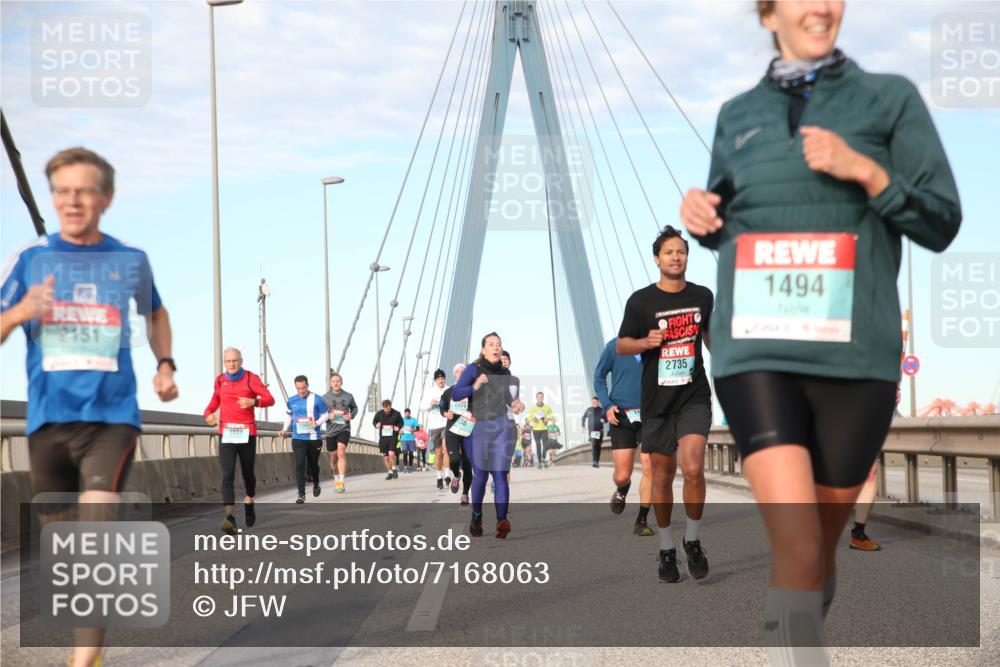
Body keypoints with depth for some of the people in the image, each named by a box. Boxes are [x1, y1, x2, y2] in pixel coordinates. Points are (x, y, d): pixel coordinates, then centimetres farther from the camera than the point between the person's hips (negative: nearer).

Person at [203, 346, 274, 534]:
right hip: (226, 434, 1)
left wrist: (253, 402, -28)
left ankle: (249, 502, 45)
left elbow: (270, 399, -8)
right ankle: (230, 518, -25)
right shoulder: (220, 380, 8)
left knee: (247, 473, 13)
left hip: (247, 433, -1)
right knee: (227, 476, -14)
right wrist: (208, 413, 5)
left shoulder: (251, 378, -2)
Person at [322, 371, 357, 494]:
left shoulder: (348, 396, 0)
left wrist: (352, 415, -2)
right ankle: (336, 480, 35)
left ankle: (341, 482, -25)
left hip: (344, 429, -2)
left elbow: (355, 408, 18)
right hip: (331, 430, 2)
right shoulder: (325, 397, -2)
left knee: (341, 452, -22)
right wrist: (327, 417, -15)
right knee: (333, 457, 12)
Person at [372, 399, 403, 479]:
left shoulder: (396, 414, -3)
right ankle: (390, 472, 21)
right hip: (383, 437, 3)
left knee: (391, 453, -20)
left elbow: (401, 422, 10)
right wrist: (376, 425, -9)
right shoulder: (379, 414, 0)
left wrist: (398, 427, -10)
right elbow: (374, 421, 14)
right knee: (385, 456, 5)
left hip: (393, 437, -3)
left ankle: (394, 469, 3)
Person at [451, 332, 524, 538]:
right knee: (480, 476, 2)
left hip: (500, 428, 2)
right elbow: (455, 394, -15)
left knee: (500, 475, -12)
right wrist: (474, 387, -31)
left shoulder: (505, 373, 6)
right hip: (477, 428, -2)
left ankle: (502, 521, -26)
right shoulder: (473, 369, -7)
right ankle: (476, 517, 27)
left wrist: (514, 403, 6)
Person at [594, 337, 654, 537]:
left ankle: (642, 521, 2)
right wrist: (607, 405, -5)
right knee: (622, 476, -2)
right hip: (622, 416, 0)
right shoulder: (614, 346, -1)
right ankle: (622, 490, 36)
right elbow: (599, 378, 8)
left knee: (650, 469, -11)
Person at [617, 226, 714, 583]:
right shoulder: (641, 300, -3)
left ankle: (693, 541, 2)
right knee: (662, 476, 6)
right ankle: (666, 550, 22)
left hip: (694, 397, 0)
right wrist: (646, 342, -17)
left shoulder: (702, 296, 5)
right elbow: (621, 345, 2)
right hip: (657, 402, 0)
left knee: (693, 469, -18)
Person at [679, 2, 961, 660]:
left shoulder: (890, 98, 6)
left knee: (821, 548, 10)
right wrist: (700, 216, 2)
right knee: (796, 550, -15)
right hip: (756, 351, 0)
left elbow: (941, 223, 2)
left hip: (855, 355, 0)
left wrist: (864, 170, -12)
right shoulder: (737, 116, 13)